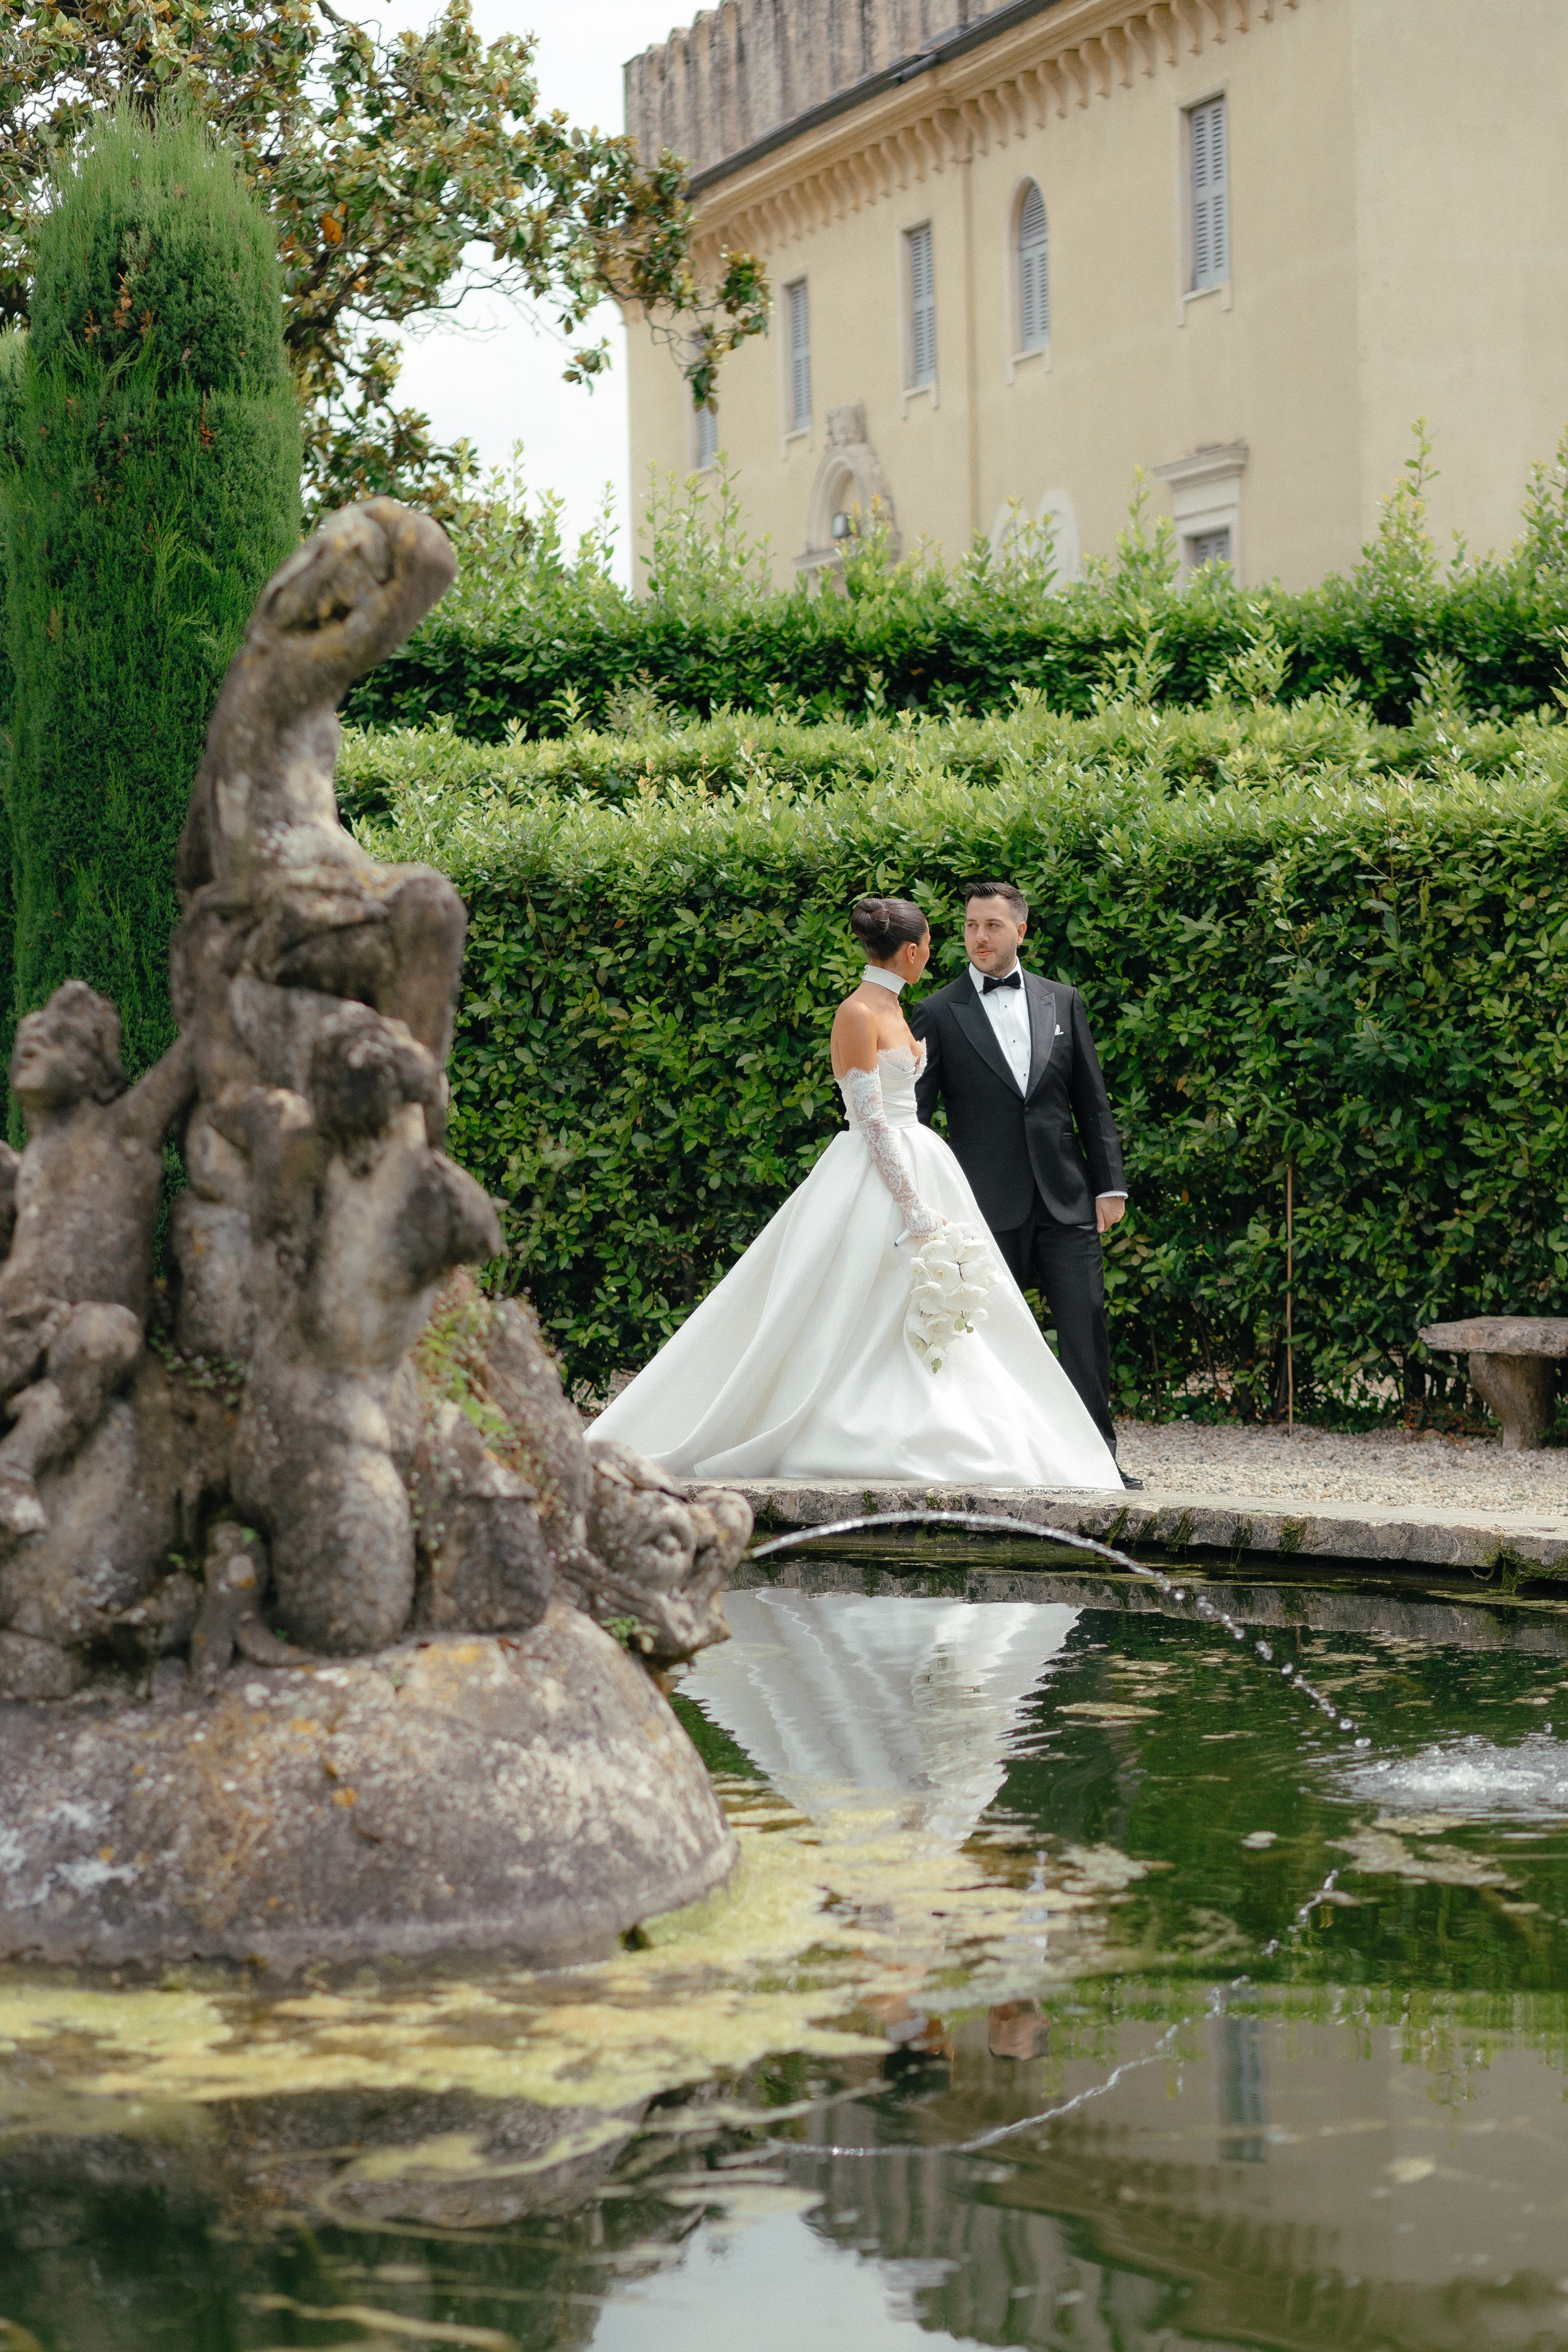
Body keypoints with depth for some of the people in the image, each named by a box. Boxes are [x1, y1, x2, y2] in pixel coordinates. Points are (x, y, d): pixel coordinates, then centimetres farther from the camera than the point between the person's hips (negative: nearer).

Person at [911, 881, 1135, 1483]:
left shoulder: (1062, 1002, 12)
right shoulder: (938, 1014, 3)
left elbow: (1092, 1101, 13)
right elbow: (915, 1114, 2)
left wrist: (1110, 1184, 6)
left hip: (1066, 1198, 2)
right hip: (989, 1205, -2)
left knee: (1087, 1322, -3)